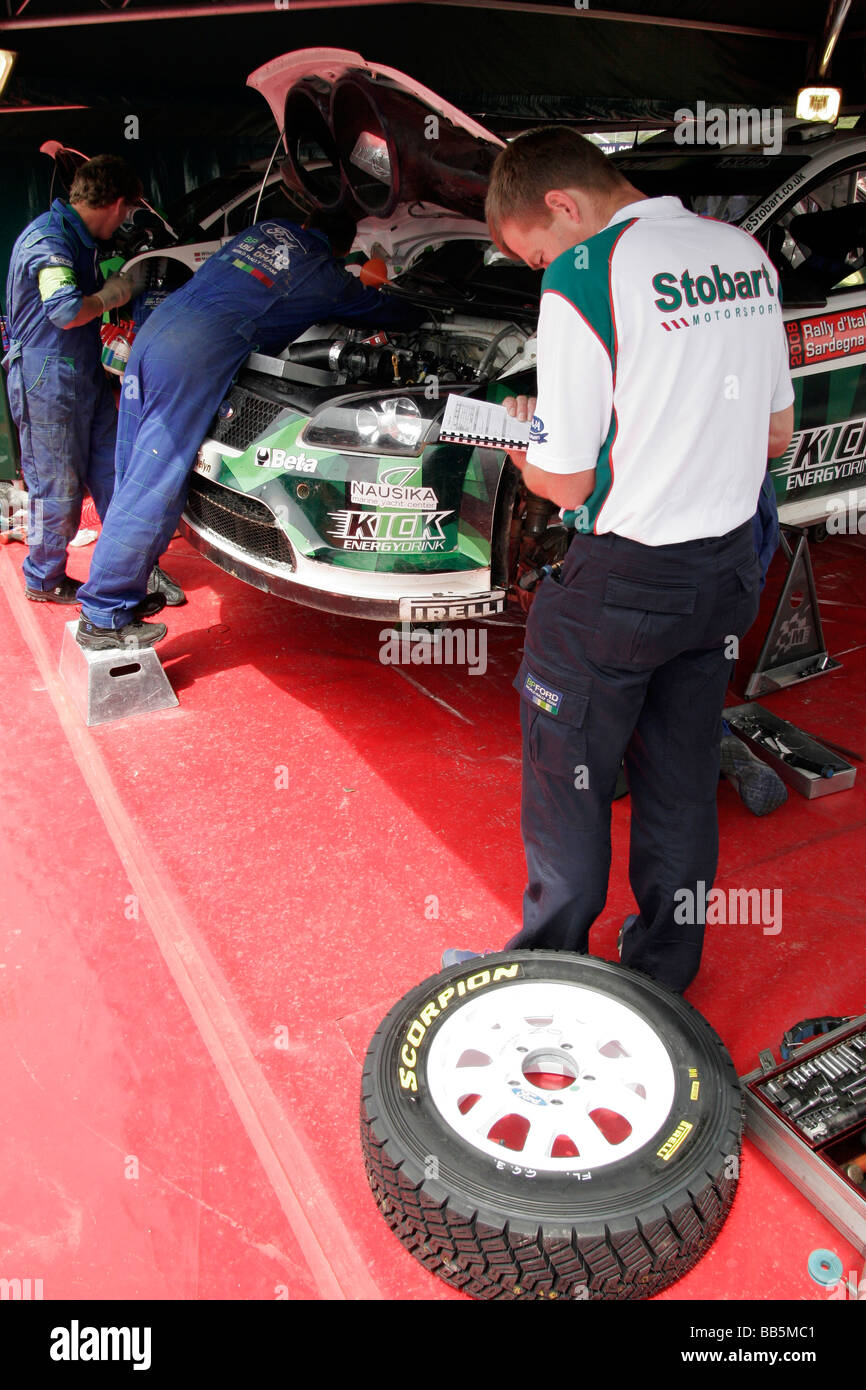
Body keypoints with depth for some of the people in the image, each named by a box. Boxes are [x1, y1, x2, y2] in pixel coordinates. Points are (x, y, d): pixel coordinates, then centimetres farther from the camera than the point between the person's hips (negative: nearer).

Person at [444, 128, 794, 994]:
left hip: (623, 580, -7)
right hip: (730, 565, 8)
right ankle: (664, 971, 36)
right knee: (683, 782, 19)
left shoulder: (585, 281, -16)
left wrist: (521, 445, 7)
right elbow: (777, 433, 14)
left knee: (567, 787, 11)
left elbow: (565, 483, -13)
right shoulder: (746, 254, 7)